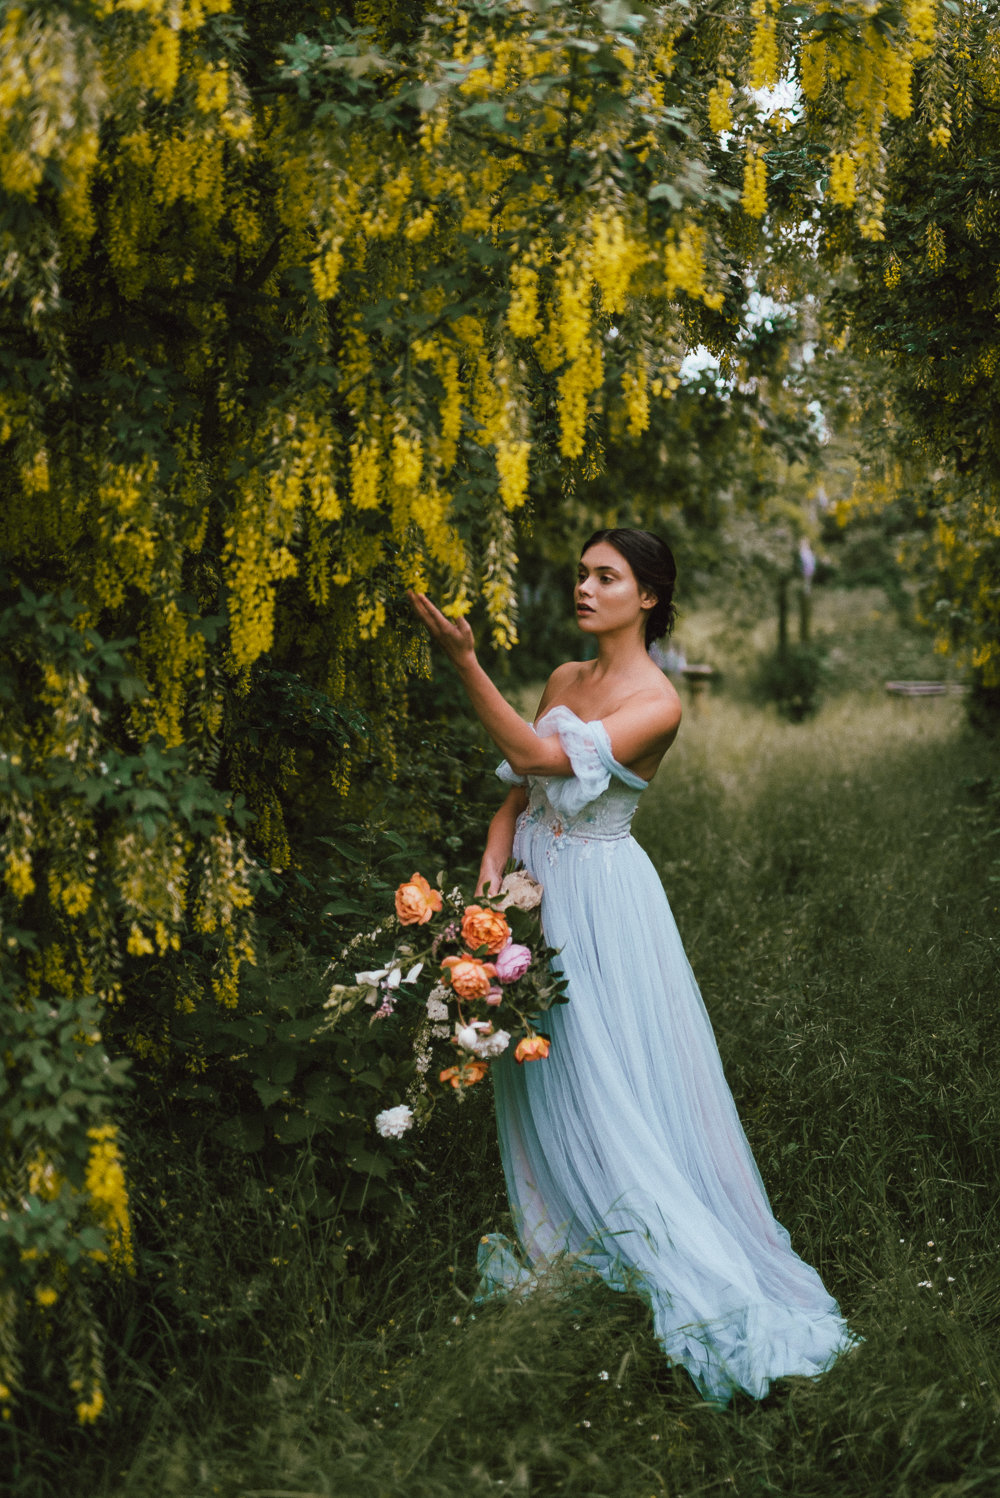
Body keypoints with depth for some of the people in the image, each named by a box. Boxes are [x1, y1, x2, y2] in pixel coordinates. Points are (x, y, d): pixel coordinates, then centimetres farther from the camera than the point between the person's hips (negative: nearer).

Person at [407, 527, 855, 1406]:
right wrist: (492, 868, -6)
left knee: (613, 1076, -4)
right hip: (535, 886, 7)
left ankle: (682, 1261, 5)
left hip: (599, 895, -7)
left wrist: (465, 663, -30)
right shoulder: (564, 679, 9)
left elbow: (536, 756, -24)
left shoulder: (658, 702, -15)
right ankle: (563, 1239, 29)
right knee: (542, 1066, 13)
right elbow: (518, 793, 10)